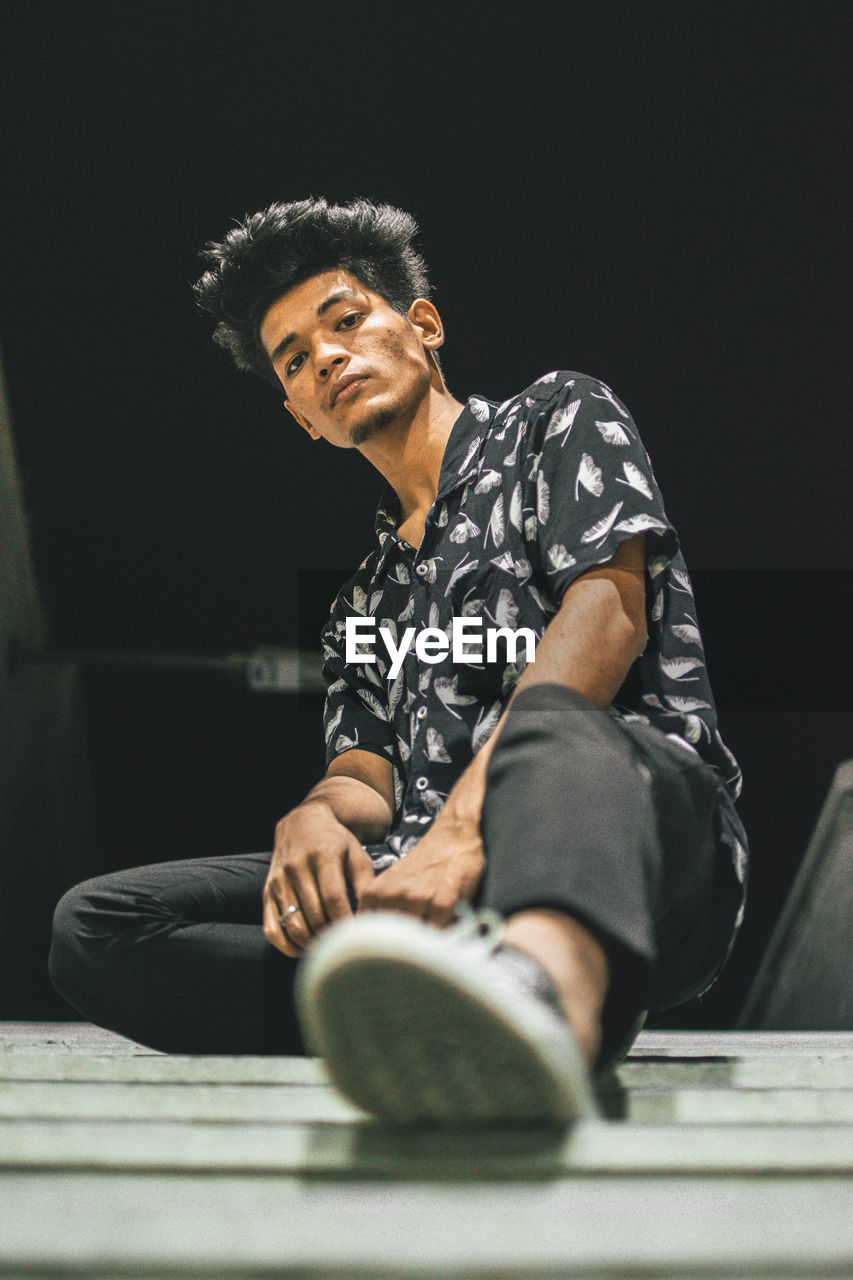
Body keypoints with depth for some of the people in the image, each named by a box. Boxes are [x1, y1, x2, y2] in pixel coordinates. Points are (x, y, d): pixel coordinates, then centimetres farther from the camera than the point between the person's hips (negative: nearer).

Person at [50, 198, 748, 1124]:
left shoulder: (559, 418, 17)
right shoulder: (362, 603, 33)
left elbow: (608, 610, -3)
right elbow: (365, 777, 17)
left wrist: (465, 825, -19)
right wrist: (316, 820, -12)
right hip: (432, 892, 5)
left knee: (550, 734, -40)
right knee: (92, 925, -14)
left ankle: (546, 979, -75)